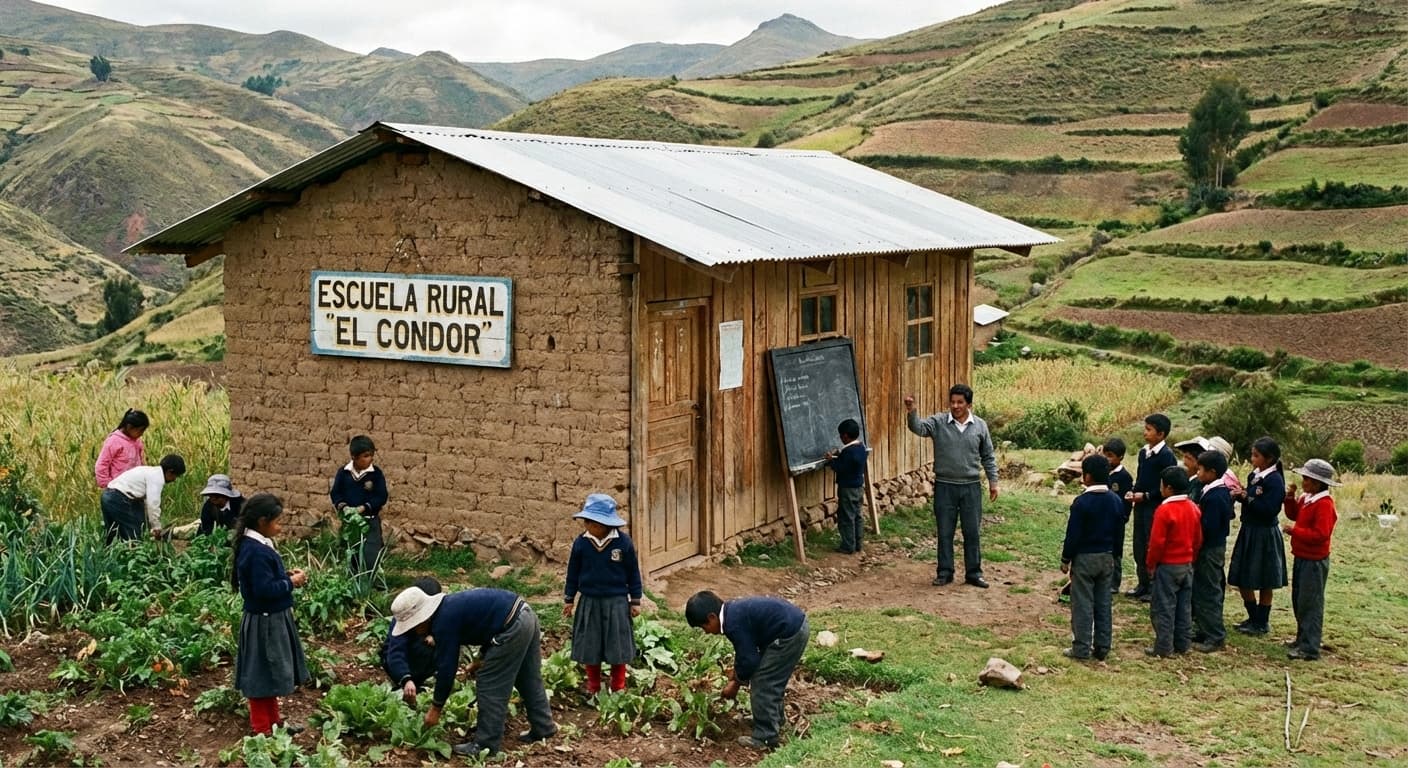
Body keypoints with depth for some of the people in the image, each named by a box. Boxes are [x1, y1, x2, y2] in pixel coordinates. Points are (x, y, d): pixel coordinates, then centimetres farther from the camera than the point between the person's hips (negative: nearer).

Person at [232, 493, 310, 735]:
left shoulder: (257, 545, 7)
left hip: (272, 619, 10)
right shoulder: (256, 552, -25)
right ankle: (262, 729, 14)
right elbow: (265, 589, -28)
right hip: (264, 622, -10)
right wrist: (291, 583, -16)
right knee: (263, 675, 2)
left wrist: (286, 575, 3)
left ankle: (273, 720, 33)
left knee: (272, 674, 20)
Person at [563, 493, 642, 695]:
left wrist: (635, 601, 1)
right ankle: (593, 688, 25)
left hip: (617, 603, -2)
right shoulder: (581, 543, -6)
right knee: (589, 646, 9)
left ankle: (619, 688, 22)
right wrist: (569, 599, 9)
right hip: (589, 603, 2)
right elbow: (573, 572, 6)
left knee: (617, 646, 7)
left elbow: (633, 573, -2)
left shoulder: (623, 542, -11)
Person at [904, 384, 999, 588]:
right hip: (944, 487, -1)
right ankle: (945, 572, 17)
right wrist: (911, 411, -43)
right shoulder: (938, 422, -5)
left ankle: (974, 573, 17)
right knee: (945, 532, 6)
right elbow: (918, 427, -23)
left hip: (971, 487, 1)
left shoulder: (980, 426, 1)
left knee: (972, 532, 7)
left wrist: (993, 481, 6)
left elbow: (988, 457, 8)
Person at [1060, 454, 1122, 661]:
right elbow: (1118, 530, 9)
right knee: (1103, 604, 11)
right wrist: (1112, 554, 18)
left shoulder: (1082, 502, -18)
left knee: (1082, 604, 0)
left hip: (1084, 558, -6)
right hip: (1107, 557, 6)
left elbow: (1073, 535, -16)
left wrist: (1065, 560, -5)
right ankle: (1102, 647, 15)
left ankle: (1081, 648, 3)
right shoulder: (1116, 501, 2)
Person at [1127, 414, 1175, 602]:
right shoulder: (1143, 452, 9)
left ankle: (1154, 588, 9)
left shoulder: (1166, 456, -14)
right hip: (1140, 506, 8)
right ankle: (1142, 584, 24)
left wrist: (1146, 495, -16)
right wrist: (1134, 492, 1)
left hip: (1156, 507, -8)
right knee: (1139, 546, 12)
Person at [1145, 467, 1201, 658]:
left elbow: (1157, 542, -18)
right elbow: (1198, 539, 9)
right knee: (1184, 607, 14)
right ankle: (1183, 644, 20)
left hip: (1167, 565, -7)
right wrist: (1191, 557, 19)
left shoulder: (1164, 510, -19)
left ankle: (1164, 647, 1)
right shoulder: (1193, 508, 3)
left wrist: (1151, 563, -6)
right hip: (1187, 564, 7)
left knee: (1163, 608, 0)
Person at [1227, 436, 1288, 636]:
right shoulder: (1255, 475, 7)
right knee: (1243, 579, 14)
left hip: (1264, 535, -8)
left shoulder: (1275, 480, -17)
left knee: (1264, 582, 5)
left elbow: (1269, 510, -23)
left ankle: (1262, 623, 18)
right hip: (1249, 531, 8)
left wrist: (1247, 497, -21)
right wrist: (1240, 495, -5)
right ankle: (1253, 618, 29)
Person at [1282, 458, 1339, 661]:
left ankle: (1310, 648, -1)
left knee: (1310, 603, -5)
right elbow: (1294, 514, 22)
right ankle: (1302, 638, 33)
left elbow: (1320, 534, -26)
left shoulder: (1324, 504, -21)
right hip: (1302, 557, 10)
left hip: (1314, 561, -10)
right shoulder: (1306, 499, 7)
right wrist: (1290, 499, 5)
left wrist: (1295, 531, -21)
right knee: (1298, 600, 19)